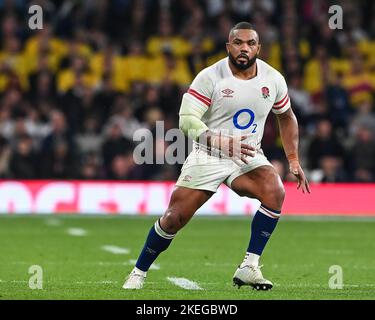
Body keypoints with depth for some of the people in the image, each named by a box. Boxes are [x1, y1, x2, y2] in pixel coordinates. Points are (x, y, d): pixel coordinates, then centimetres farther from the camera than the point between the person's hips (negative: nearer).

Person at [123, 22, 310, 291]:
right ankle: (139, 273, 19)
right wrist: (221, 143, -34)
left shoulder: (273, 79, -2)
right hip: (208, 157, -3)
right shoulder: (210, 77, -15)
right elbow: (187, 120, -20)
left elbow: (286, 117, 16)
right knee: (174, 219, -4)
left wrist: (294, 160, 11)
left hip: (248, 157, 3)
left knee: (275, 193, -27)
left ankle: (249, 268, -22)